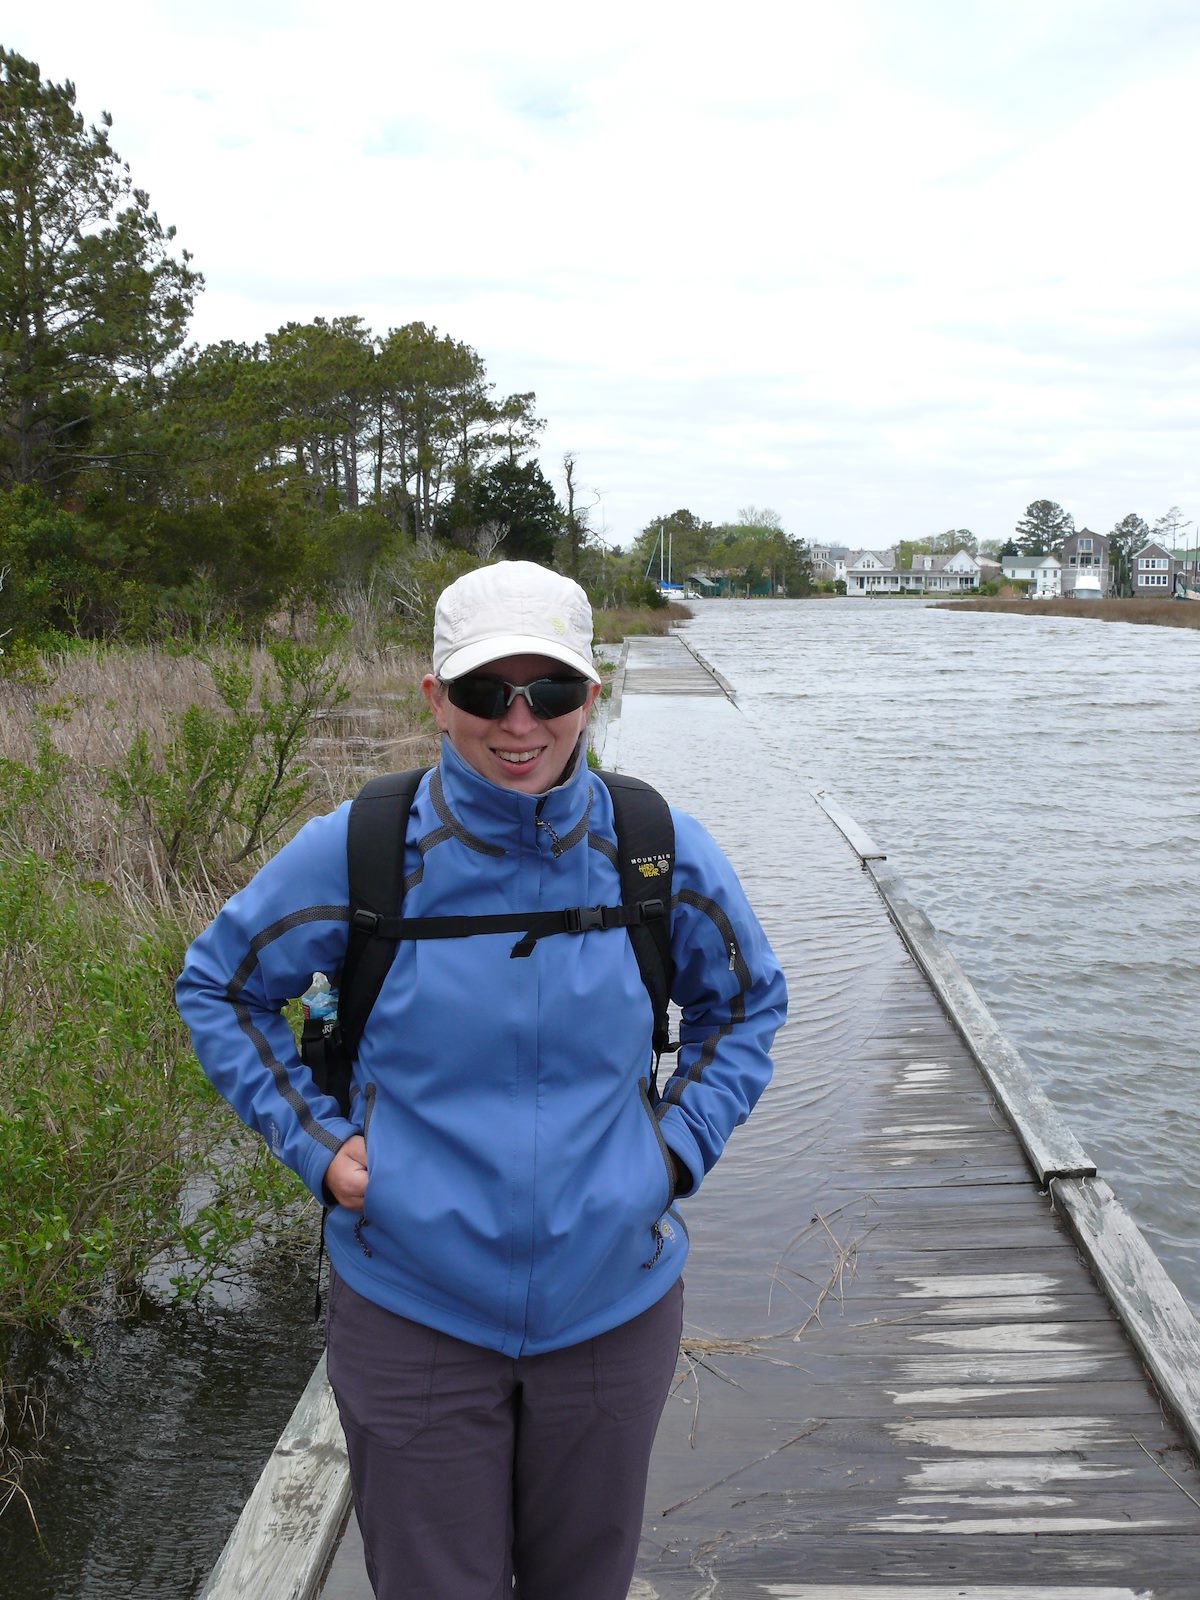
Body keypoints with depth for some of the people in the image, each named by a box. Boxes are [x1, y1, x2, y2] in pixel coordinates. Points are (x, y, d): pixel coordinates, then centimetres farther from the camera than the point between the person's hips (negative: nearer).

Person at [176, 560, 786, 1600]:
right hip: (412, 1314, -1)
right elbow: (218, 983, 3)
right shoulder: (359, 853, -14)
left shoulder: (663, 853, -9)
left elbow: (746, 1001, 10)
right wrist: (316, 1141, -6)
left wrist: (680, 1148, -1)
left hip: (613, 1306, 2)